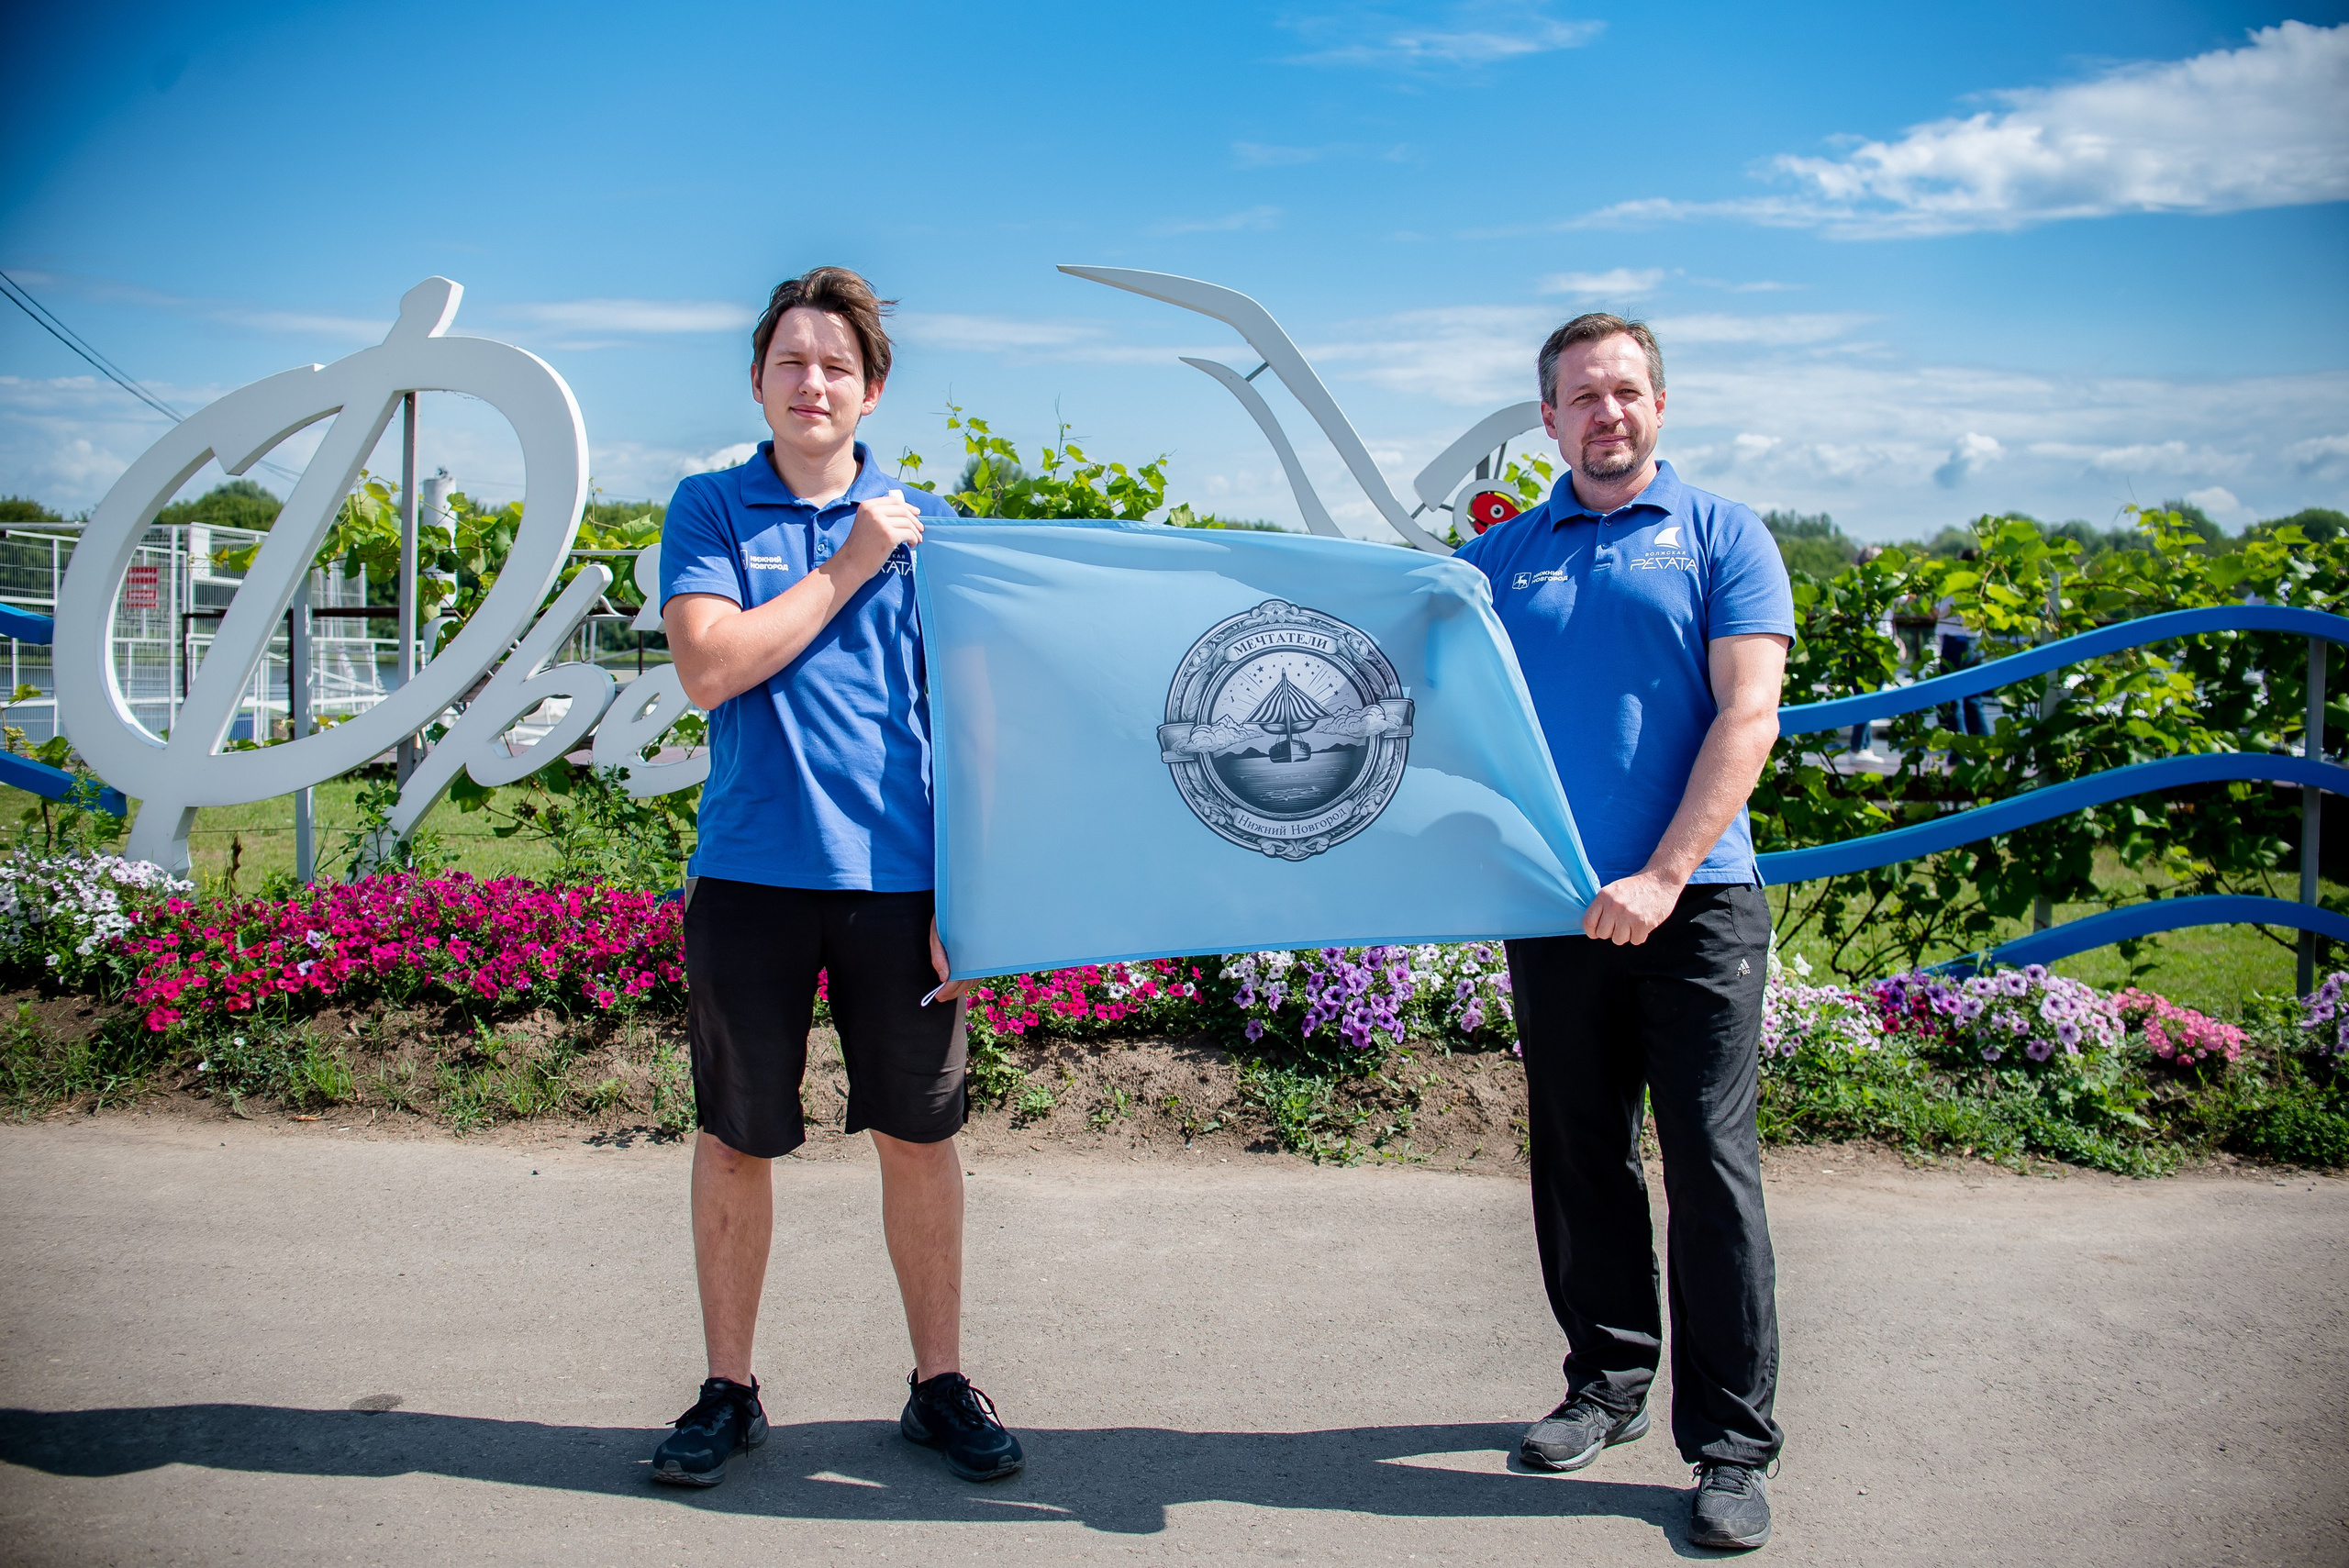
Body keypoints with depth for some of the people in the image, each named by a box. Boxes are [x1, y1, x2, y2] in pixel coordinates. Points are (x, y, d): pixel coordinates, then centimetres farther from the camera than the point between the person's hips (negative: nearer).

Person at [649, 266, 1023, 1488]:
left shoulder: (924, 524, 7)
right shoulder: (710, 509, 6)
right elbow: (710, 666, -10)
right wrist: (847, 567, -7)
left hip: (900, 876, 1)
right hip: (751, 872, 0)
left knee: (919, 1134, 9)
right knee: (735, 1140, 9)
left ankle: (940, 1381, 25)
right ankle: (727, 1391, 26)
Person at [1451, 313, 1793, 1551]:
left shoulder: (1720, 536, 3)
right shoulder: (1497, 558, 12)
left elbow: (1746, 717, -6)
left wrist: (1661, 875, -15)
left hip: (1694, 901, -3)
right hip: (1552, 900, 3)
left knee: (1709, 1163, -3)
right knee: (1578, 1159, 11)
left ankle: (1731, 1443, 8)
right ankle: (1607, 1382, 28)